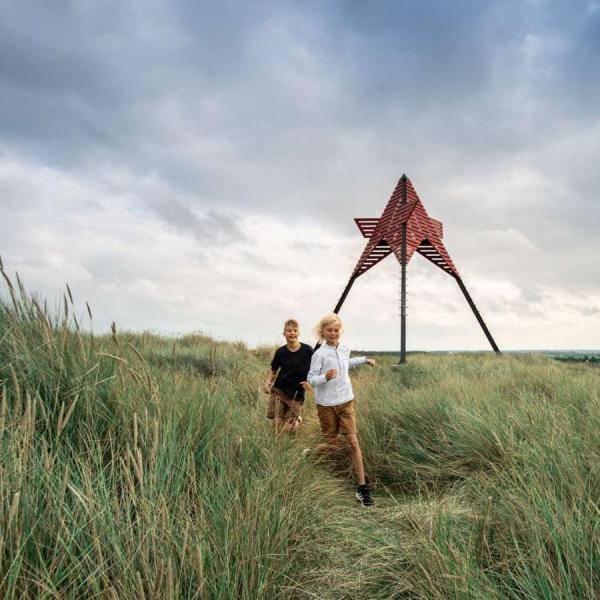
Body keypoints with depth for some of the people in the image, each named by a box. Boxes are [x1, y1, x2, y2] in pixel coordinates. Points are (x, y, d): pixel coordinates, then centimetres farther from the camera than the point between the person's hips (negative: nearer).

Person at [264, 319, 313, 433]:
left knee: (289, 430, -5)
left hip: (296, 395, -1)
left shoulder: (307, 350, -8)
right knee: (277, 428, -4)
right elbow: (273, 371, 10)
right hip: (279, 391, 2)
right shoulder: (280, 352, -2)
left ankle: (297, 419, 29)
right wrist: (268, 382, -8)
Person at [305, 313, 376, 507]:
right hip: (327, 404, -4)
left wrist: (364, 360, 27)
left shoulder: (344, 350, 6)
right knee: (331, 445, 6)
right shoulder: (320, 354, -12)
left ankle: (362, 487, -2)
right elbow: (310, 379, -15)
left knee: (353, 441, -5)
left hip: (346, 402, 4)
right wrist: (325, 377, -33)